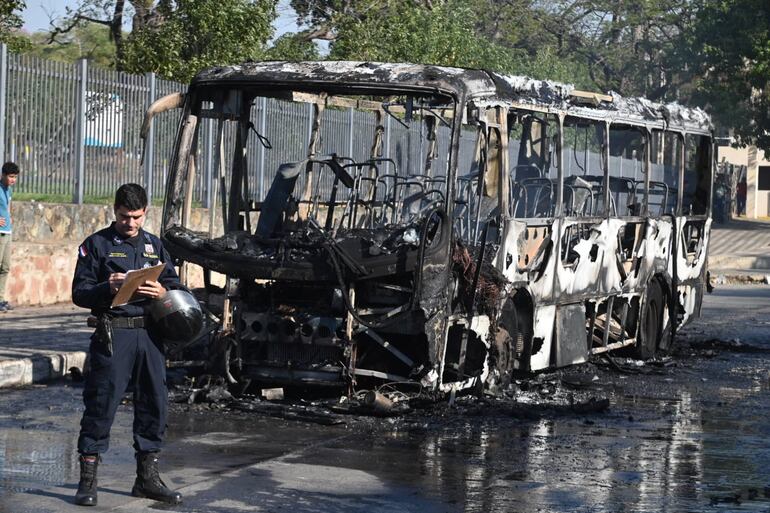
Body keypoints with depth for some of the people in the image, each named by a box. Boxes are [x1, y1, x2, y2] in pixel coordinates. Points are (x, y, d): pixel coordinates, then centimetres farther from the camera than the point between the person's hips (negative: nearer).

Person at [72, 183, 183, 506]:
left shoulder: (154, 245, 16)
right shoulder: (97, 244, 3)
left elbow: (176, 286, 15)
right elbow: (79, 292, -2)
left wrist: (162, 292, -8)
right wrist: (107, 288, -21)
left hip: (150, 334, 5)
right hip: (113, 333, -5)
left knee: (154, 403, 7)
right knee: (101, 404, -6)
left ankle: (147, 477, 19)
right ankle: (87, 480, 1)